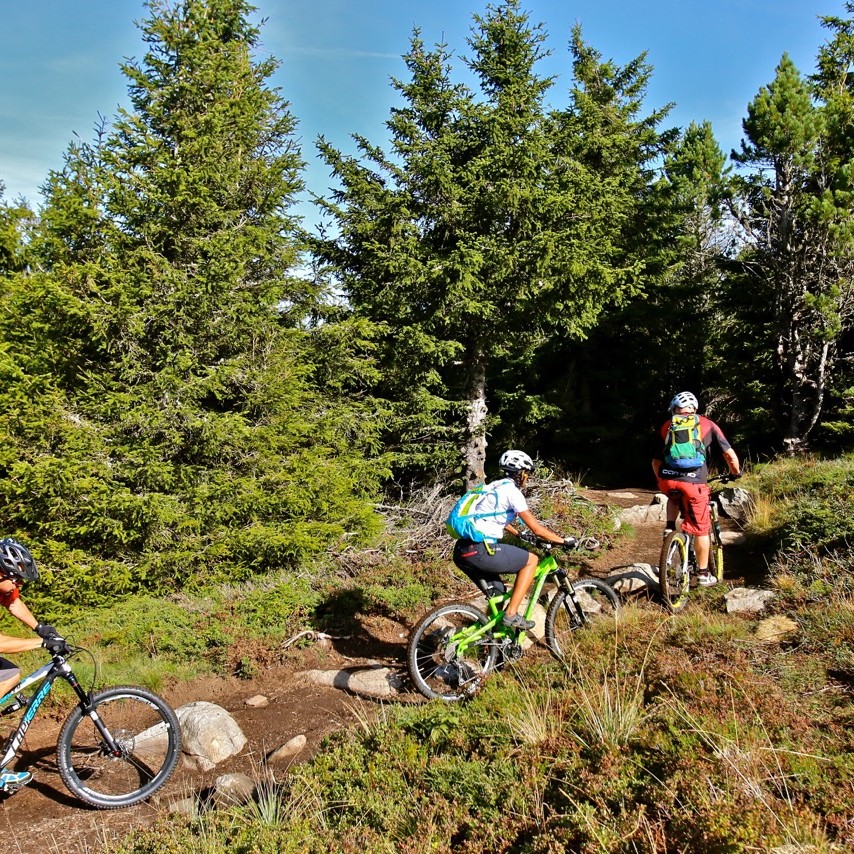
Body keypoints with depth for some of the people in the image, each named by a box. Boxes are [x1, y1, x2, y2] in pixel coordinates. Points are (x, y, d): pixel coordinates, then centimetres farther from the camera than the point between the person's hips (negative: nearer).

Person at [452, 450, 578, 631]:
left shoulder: (495, 487, 23)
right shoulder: (512, 490, -4)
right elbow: (537, 529, -3)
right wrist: (564, 541, 9)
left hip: (462, 551, 9)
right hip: (480, 550, -9)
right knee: (531, 560, 6)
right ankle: (511, 615, 3)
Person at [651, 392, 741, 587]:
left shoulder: (666, 426, 18)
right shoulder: (707, 424, 14)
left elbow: (656, 461, 22)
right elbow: (730, 455, 15)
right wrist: (736, 473, 34)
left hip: (667, 480, 2)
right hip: (694, 483, -2)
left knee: (674, 497, 39)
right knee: (701, 530, 15)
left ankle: (669, 527, 19)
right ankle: (703, 574, 22)